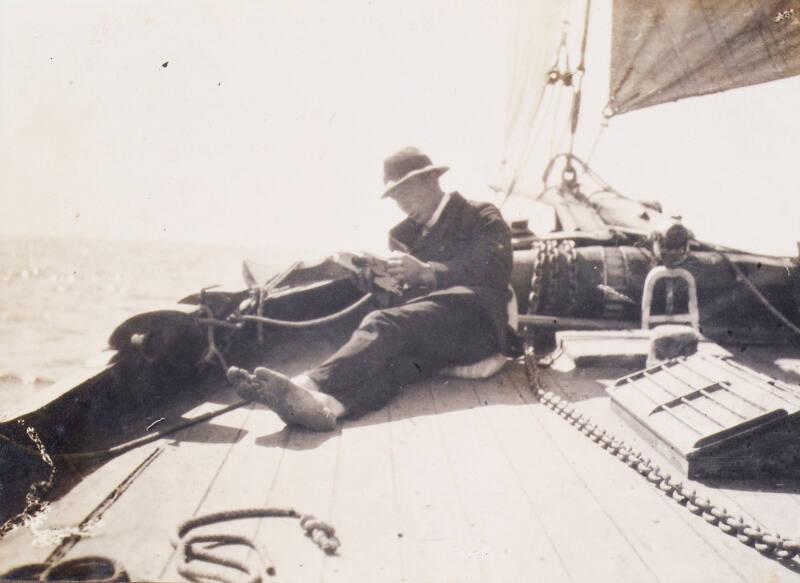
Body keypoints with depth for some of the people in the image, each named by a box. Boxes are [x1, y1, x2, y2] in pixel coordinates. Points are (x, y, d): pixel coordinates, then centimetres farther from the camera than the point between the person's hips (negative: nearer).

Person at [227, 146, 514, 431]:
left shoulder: (482, 218, 16)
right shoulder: (404, 233, 32)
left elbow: (495, 271, -4)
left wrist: (426, 272, -15)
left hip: (472, 319, -4)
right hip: (422, 331, 4)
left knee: (383, 323, -33)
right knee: (389, 356, -34)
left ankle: (308, 384, -50)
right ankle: (329, 402, -61)